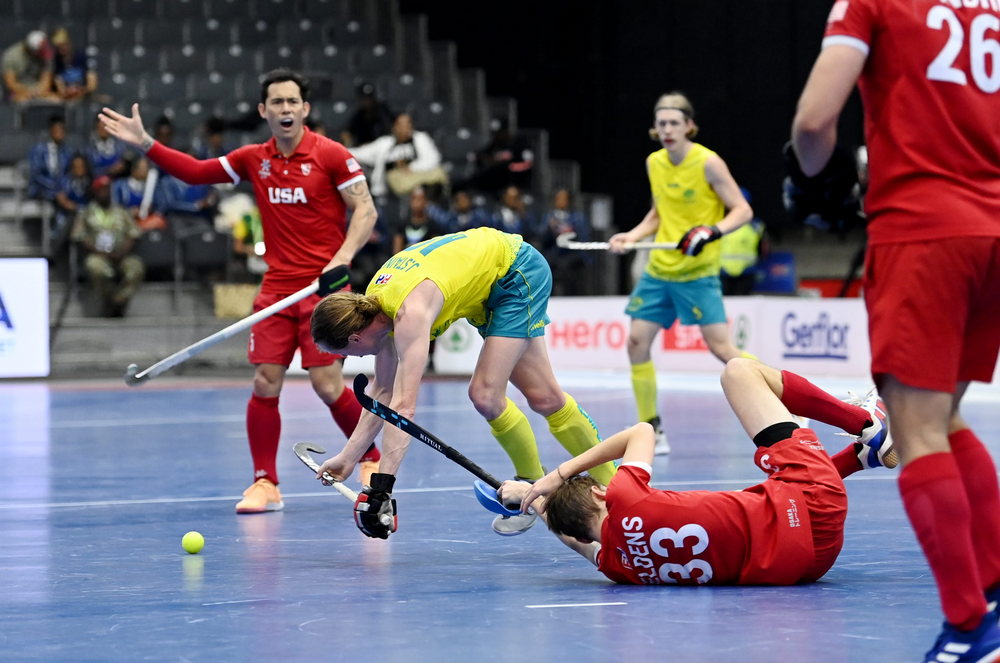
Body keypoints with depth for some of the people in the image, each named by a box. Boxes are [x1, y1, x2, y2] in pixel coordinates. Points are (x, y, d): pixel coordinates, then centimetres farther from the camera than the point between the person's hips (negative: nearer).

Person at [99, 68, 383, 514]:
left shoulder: (330, 155, -5)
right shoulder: (254, 160, 9)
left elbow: (366, 210, -6)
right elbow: (197, 172, 17)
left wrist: (342, 258, -19)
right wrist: (145, 145, 7)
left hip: (323, 285, -5)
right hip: (276, 287, 5)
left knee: (327, 384, -9)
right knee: (265, 383, -3)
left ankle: (372, 461, 13)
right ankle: (265, 482, 7)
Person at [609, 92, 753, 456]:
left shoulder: (708, 163, -11)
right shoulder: (654, 163, 7)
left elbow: (742, 210, -11)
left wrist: (711, 232, -27)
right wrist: (631, 236, 7)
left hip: (697, 271, -6)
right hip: (659, 269, 6)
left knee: (720, 345, -15)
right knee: (637, 341, -1)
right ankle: (652, 431, 8)